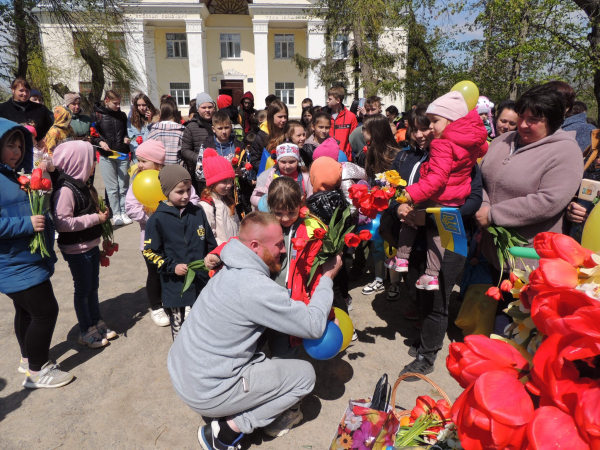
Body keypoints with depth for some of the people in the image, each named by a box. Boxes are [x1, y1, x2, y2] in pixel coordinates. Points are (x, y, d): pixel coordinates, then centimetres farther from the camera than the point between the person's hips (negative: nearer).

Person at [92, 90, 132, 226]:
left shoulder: (122, 115, 10)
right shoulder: (98, 115, 0)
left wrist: (126, 138, 1)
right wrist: (100, 142, -15)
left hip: (122, 155, 3)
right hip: (106, 156, -3)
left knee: (123, 186, 5)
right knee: (112, 187, 1)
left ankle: (123, 213, 14)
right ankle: (116, 214, 9)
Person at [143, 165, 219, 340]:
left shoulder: (198, 212, 3)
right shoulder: (157, 219, -8)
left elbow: (210, 242, 11)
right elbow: (150, 252, -5)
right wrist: (171, 267, -15)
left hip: (201, 281, 3)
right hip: (174, 285, -3)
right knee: (179, 330, 11)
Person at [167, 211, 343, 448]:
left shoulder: (232, 269, 2)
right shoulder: (255, 286, -27)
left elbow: (280, 300, 12)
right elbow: (314, 326, -19)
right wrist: (327, 277, -7)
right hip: (206, 393, -9)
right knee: (305, 374, 0)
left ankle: (272, 417, 20)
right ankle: (227, 430, 1)